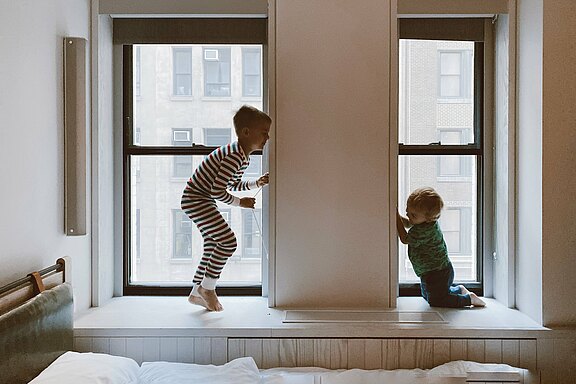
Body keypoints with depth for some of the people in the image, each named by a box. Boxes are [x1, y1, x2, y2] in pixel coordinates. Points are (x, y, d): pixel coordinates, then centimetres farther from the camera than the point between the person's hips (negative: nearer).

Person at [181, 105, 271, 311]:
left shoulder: (244, 157, 6)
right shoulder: (234, 156, -26)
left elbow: (234, 184, 20)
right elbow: (217, 191, -27)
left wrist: (257, 183, 7)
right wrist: (240, 202, -13)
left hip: (203, 201, 11)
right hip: (195, 199, -11)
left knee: (213, 247, 14)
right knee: (228, 241, -13)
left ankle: (196, 293, 26)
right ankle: (207, 287, 2)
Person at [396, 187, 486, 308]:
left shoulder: (424, 230, -35)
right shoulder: (425, 220, -6)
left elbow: (404, 239, -20)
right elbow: (407, 223, 15)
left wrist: (397, 217, -18)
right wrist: (397, 216, -3)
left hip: (437, 273, -10)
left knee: (435, 300, 1)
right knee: (426, 295, 27)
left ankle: (469, 298, 7)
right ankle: (459, 290, 31)